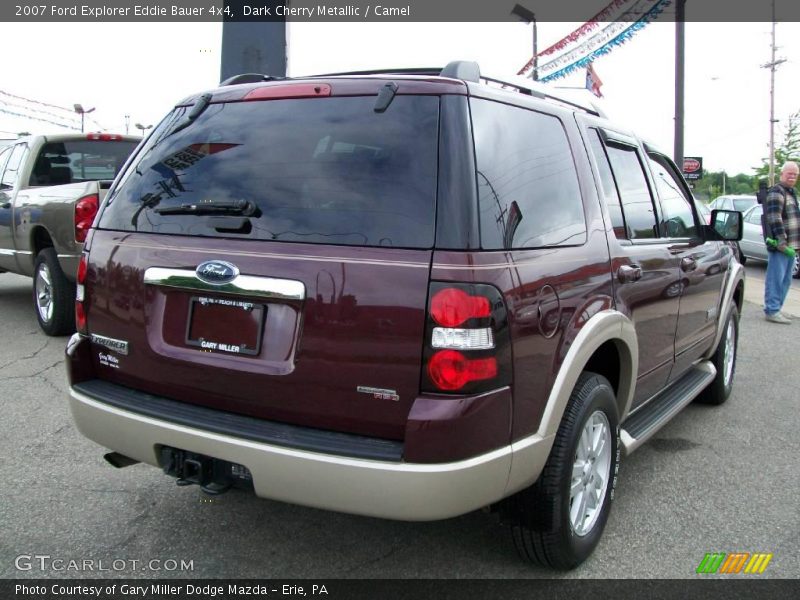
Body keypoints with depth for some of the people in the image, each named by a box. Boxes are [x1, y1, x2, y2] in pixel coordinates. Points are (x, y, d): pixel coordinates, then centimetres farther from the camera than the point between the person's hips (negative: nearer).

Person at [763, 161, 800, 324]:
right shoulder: (776, 192, -10)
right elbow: (775, 218, -20)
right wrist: (781, 240, -26)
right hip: (780, 245, -10)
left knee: (785, 280, 13)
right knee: (776, 278, -8)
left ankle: (774, 308, 21)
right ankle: (772, 310, -4)